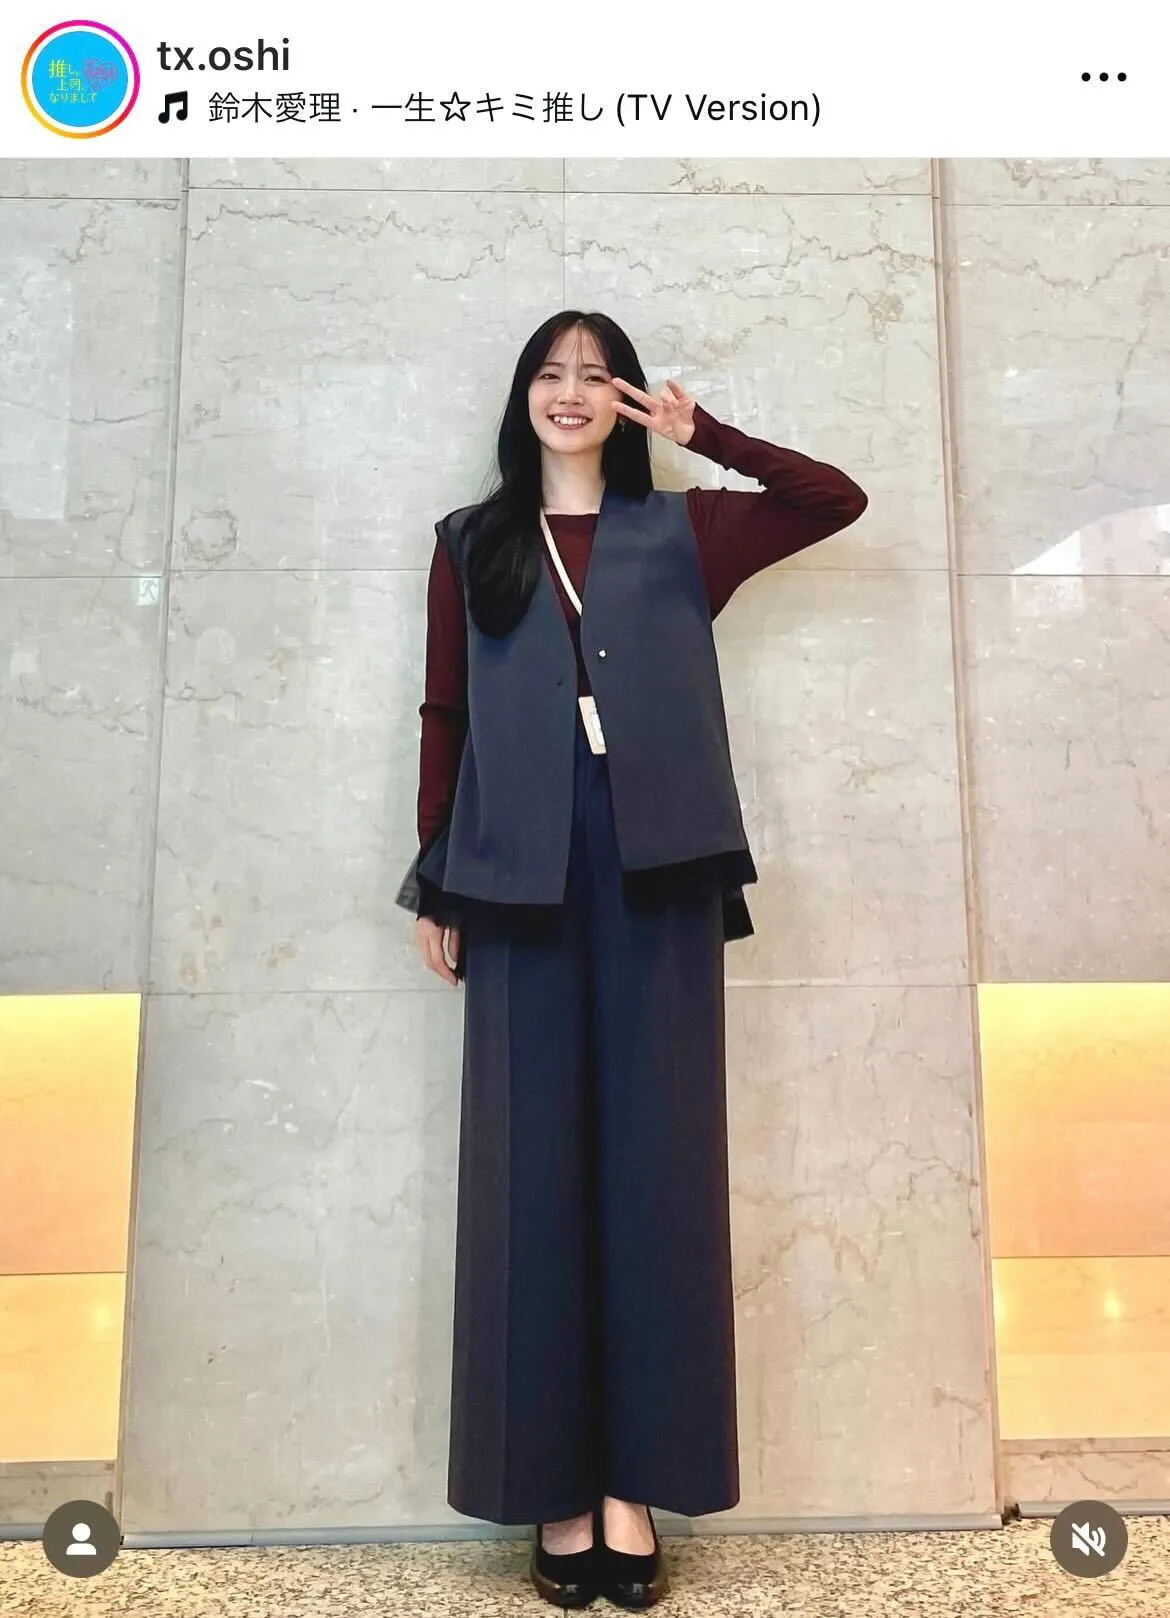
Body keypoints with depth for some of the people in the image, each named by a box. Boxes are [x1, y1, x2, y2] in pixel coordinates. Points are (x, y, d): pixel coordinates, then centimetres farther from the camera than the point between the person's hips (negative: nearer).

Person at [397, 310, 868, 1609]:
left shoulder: (680, 533, 16)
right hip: (520, 874, 0)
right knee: (535, 1162, 1)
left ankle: (633, 1486, 12)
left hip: (656, 870, 0)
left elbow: (839, 500, 14)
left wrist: (705, 433, 8)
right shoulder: (470, 545, 15)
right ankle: (555, 1489, 12)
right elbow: (445, 718, 10)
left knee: (653, 1158, 1)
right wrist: (432, 884, 4)